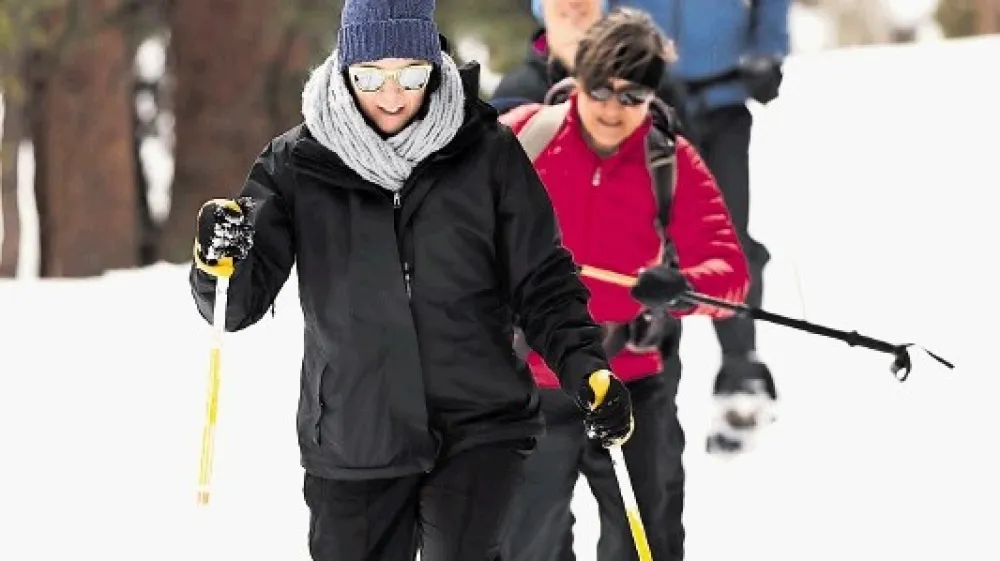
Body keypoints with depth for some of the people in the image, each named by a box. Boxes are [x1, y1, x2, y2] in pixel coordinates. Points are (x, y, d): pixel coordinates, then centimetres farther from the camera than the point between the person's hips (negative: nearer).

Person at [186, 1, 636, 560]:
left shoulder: (486, 153, -3)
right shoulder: (298, 163, -1)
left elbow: (543, 282, 4)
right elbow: (239, 304, -2)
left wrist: (587, 370, -11)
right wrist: (220, 260, -24)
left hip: (477, 429, -2)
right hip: (352, 444, 2)